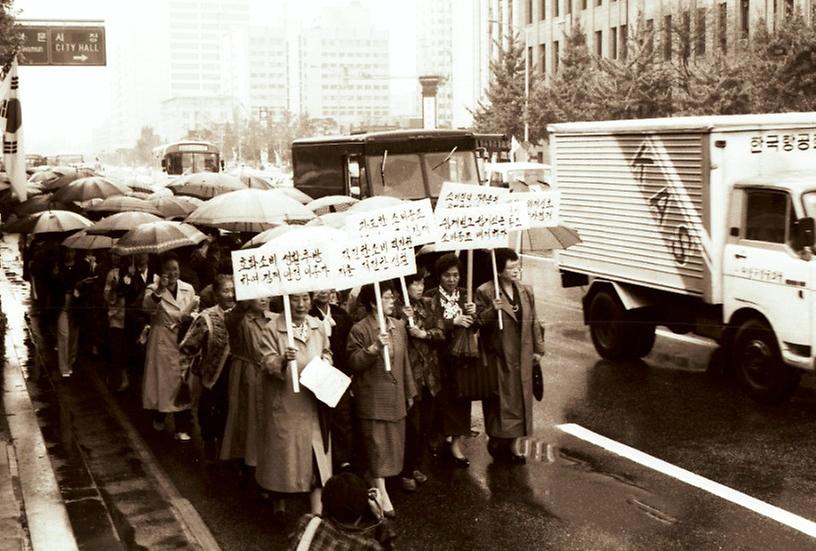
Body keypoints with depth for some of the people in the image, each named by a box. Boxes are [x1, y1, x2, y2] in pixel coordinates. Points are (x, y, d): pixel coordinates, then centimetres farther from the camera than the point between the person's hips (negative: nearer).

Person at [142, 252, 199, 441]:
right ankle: (159, 416, 34)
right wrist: (159, 290, -40)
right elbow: (147, 307, -26)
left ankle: (182, 428, 3)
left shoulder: (188, 289, 5)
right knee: (162, 379, 8)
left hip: (183, 341, 2)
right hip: (162, 341, -2)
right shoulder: (154, 289, -5)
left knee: (181, 382, 0)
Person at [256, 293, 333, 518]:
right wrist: (283, 360, -36)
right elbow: (267, 362, -16)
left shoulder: (319, 326, 5)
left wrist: (325, 361, -2)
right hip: (284, 404, -4)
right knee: (283, 449, 7)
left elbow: (327, 352, 19)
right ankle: (278, 502, 30)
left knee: (316, 455, 0)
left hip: (312, 403, 4)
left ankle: (317, 512, 2)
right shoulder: (273, 328, -10)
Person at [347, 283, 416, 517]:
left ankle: (373, 482, 29)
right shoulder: (360, 330, -12)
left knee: (394, 443, 13)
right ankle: (382, 494, -1)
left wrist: (409, 392, 15)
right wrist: (374, 347, -29)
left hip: (396, 397, 7)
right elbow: (353, 363, -15)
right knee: (377, 445, -4)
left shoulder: (399, 326, 7)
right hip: (373, 399, -7)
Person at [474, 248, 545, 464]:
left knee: (519, 398, 9)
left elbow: (533, 322, 14)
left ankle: (511, 443, 19)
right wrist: (492, 311, -26)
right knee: (499, 400, -3)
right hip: (498, 356, -5)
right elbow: (478, 321, -9)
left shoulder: (526, 291, 10)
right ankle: (497, 440, 11)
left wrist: (538, 348, 12)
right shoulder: (485, 292, -7)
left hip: (522, 356, 6)